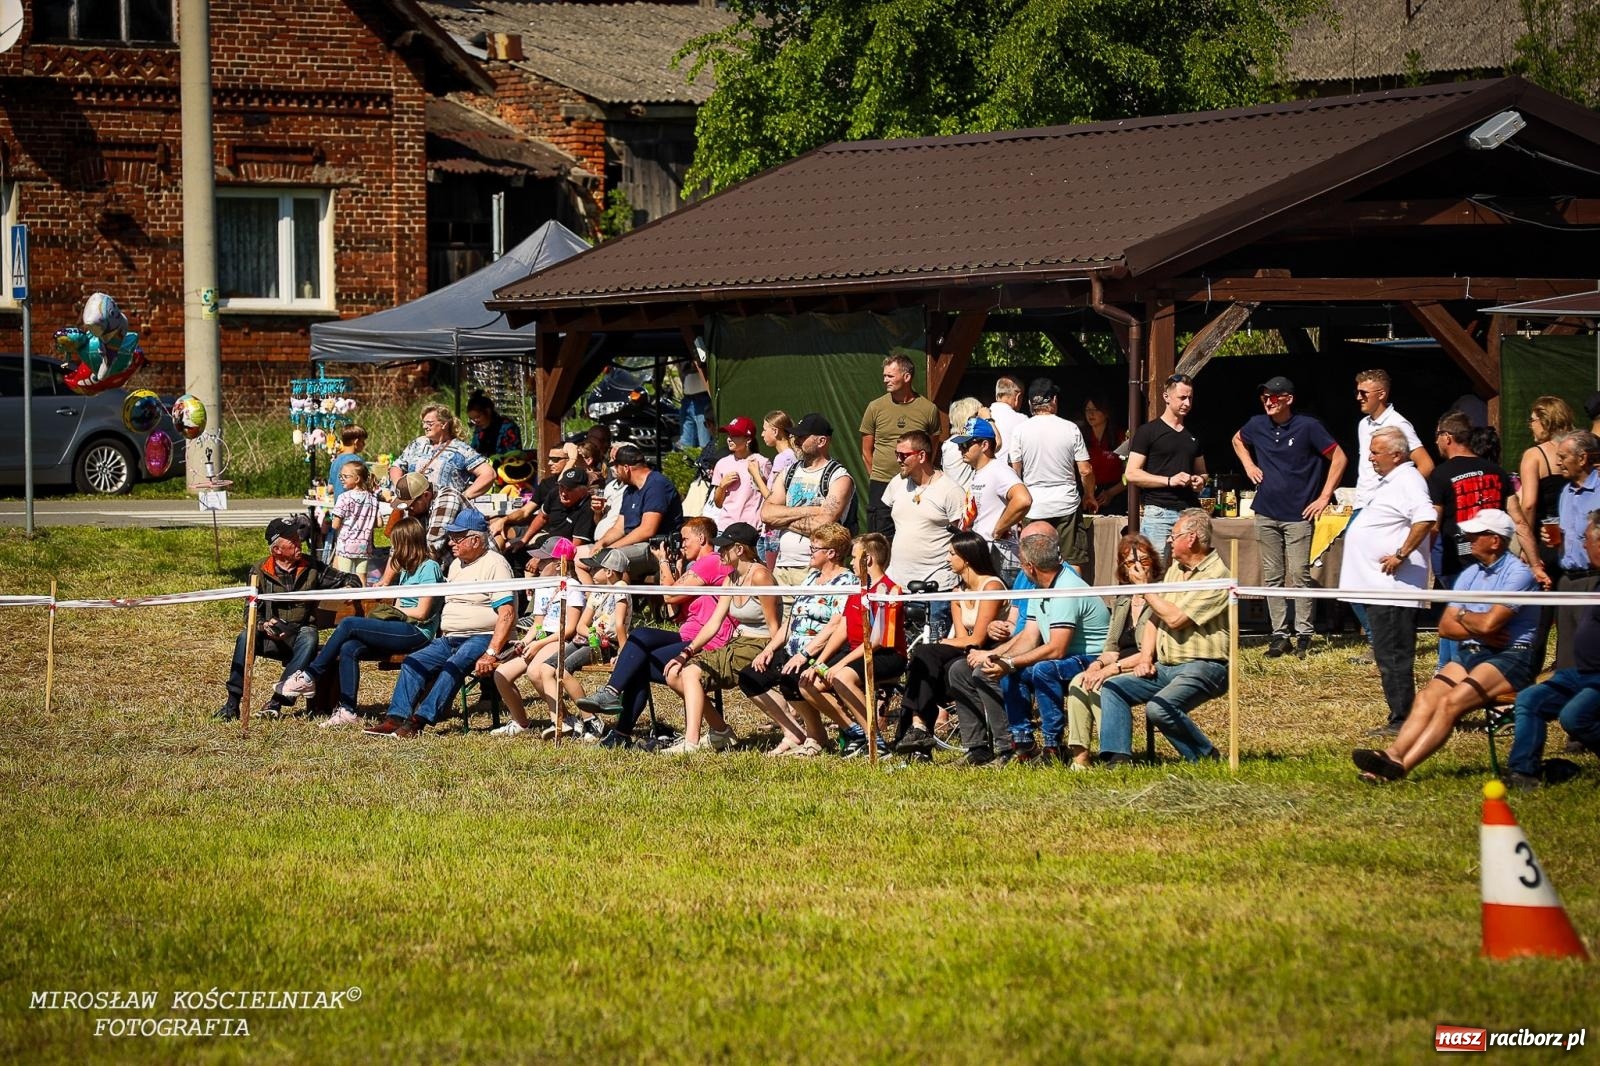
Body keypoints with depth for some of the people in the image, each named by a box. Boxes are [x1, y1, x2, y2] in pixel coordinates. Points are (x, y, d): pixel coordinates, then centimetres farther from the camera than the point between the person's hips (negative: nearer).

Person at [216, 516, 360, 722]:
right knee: (246, 638, -32)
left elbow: (348, 579, 12)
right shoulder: (260, 572, 1)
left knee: (308, 640, -35)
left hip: (300, 630, 0)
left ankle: (277, 701, -37)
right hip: (271, 635, 0)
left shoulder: (311, 567, 6)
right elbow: (251, 612, -1)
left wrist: (348, 587, -13)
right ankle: (233, 701, -30)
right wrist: (263, 625, -24)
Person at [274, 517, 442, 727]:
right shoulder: (407, 568, 24)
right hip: (402, 630, 9)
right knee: (349, 649, -18)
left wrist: (395, 611, 1)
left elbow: (422, 612, -11)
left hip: (418, 633, -9)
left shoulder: (429, 568, -6)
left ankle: (309, 677, -13)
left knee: (349, 624, -20)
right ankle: (347, 711, -24)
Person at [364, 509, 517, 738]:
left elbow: (507, 614, -16)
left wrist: (491, 654, -24)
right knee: (412, 662, -10)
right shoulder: (456, 565, 20)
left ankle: (420, 719, -40)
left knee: (454, 666, -33)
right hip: (449, 639, 9)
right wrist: (443, 639, 12)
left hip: (481, 638, -9)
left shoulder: (495, 564, -8)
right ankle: (395, 718, -20)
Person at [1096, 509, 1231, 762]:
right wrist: (1145, 657, 1)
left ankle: (1206, 758, -11)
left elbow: (1175, 618, -19)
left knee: (1158, 708, -31)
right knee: (1112, 687, -4)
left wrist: (1144, 587, -7)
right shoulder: (1175, 570, 16)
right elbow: (1155, 617, 16)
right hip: (1165, 666, 9)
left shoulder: (1216, 576, -13)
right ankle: (1118, 758, -12)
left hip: (1201, 668, -9)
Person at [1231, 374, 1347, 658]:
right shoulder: (1258, 426, 6)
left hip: (1298, 515, -5)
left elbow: (1338, 458, -4)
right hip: (1266, 514, 5)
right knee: (1272, 577, 5)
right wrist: (1248, 464, 12)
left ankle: (1303, 634, -1)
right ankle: (1280, 635, 10)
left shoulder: (1308, 427, -9)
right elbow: (1237, 440, 29)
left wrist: (1324, 497, -7)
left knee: (1298, 575, -7)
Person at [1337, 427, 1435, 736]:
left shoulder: (1407, 481, -13)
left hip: (1393, 586, -11)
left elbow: (1425, 519, -29)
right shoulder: (1391, 481, 19)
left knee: (1394, 656, -9)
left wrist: (1401, 555, -24)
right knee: (1388, 655, 13)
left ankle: (1401, 721, -8)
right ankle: (1399, 719, 17)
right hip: (1379, 585, 11)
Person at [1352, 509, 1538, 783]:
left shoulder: (1518, 574, -7)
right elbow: (1445, 627, 11)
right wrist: (1481, 632, -7)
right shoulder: (1470, 574, 17)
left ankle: (1401, 766, -40)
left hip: (1510, 657, -8)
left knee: (1451, 702, -28)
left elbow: (1490, 623, -17)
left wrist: (1463, 616, 4)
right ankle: (1394, 753, -39)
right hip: (1472, 654, 8)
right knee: (1427, 697, -19)